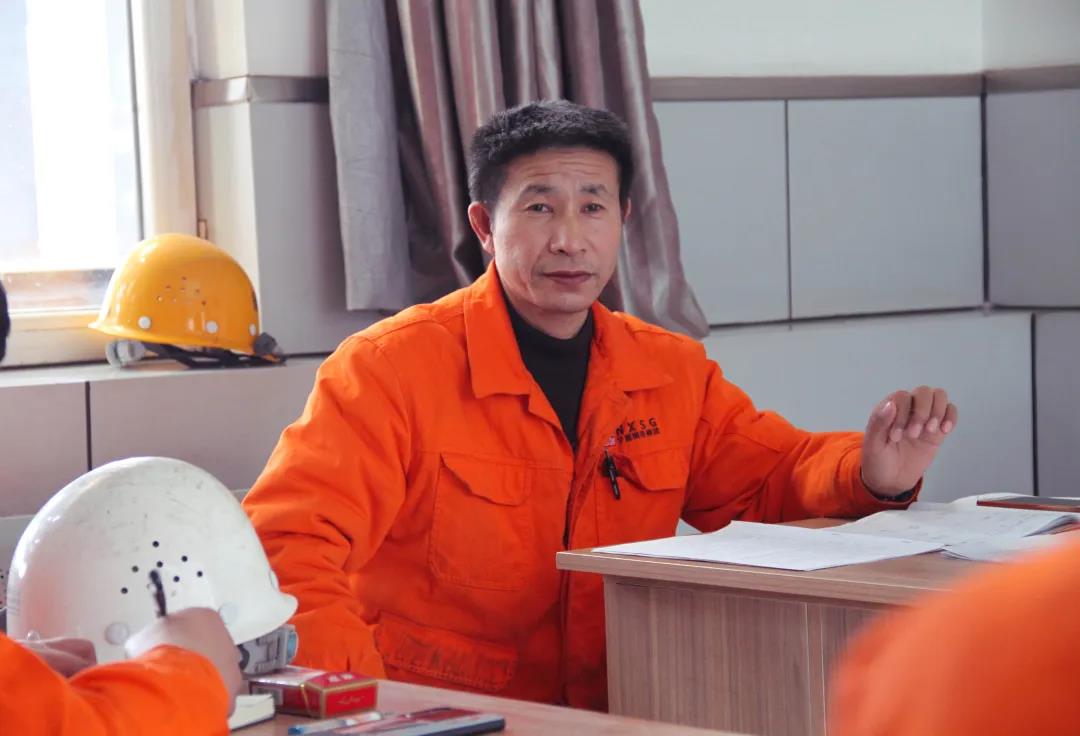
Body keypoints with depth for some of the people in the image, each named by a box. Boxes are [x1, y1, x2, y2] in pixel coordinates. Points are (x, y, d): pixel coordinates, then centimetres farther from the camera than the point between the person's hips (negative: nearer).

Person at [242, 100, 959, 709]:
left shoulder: (673, 372, 9)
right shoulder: (388, 368, -9)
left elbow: (768, 475, 19)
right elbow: (284, 548, -14)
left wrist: (873, 475, -5)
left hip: (608, 713, 5)